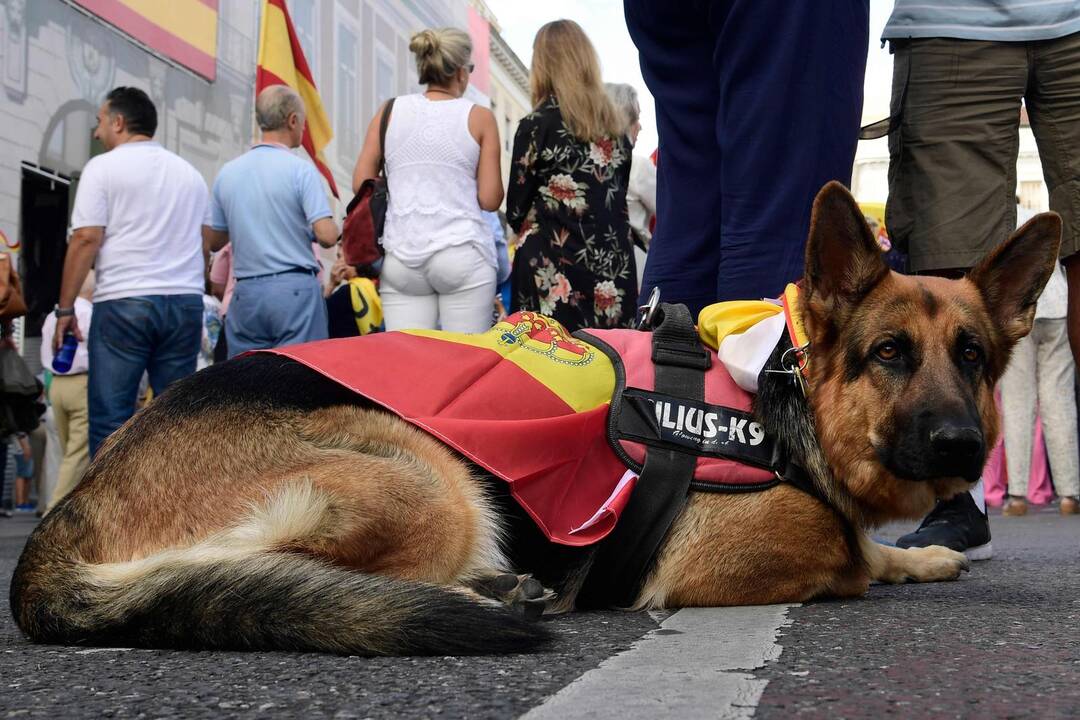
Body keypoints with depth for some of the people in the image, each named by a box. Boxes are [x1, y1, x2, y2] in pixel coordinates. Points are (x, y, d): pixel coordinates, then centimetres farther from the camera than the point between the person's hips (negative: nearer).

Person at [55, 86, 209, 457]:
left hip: (123, 302, -5)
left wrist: (65, 308, -4)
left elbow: (86, 239, -7)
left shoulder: (103, 167, 0)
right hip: (185, 301, 5)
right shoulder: (189, 172, 17)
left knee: (109, 417, -3)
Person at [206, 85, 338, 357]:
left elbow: (213, 243, 13)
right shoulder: (299, 169, -8)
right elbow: (327, 236, -14)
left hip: (245, 294, 5)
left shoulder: (227, 173, 7)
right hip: (294, 290, -5)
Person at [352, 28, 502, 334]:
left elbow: (361, 184, 7)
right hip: (463, 255, -3)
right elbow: (490, 200, -1)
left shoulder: (389, 112, 8)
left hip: (400, 258, 3)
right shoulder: (479, 117, 1)